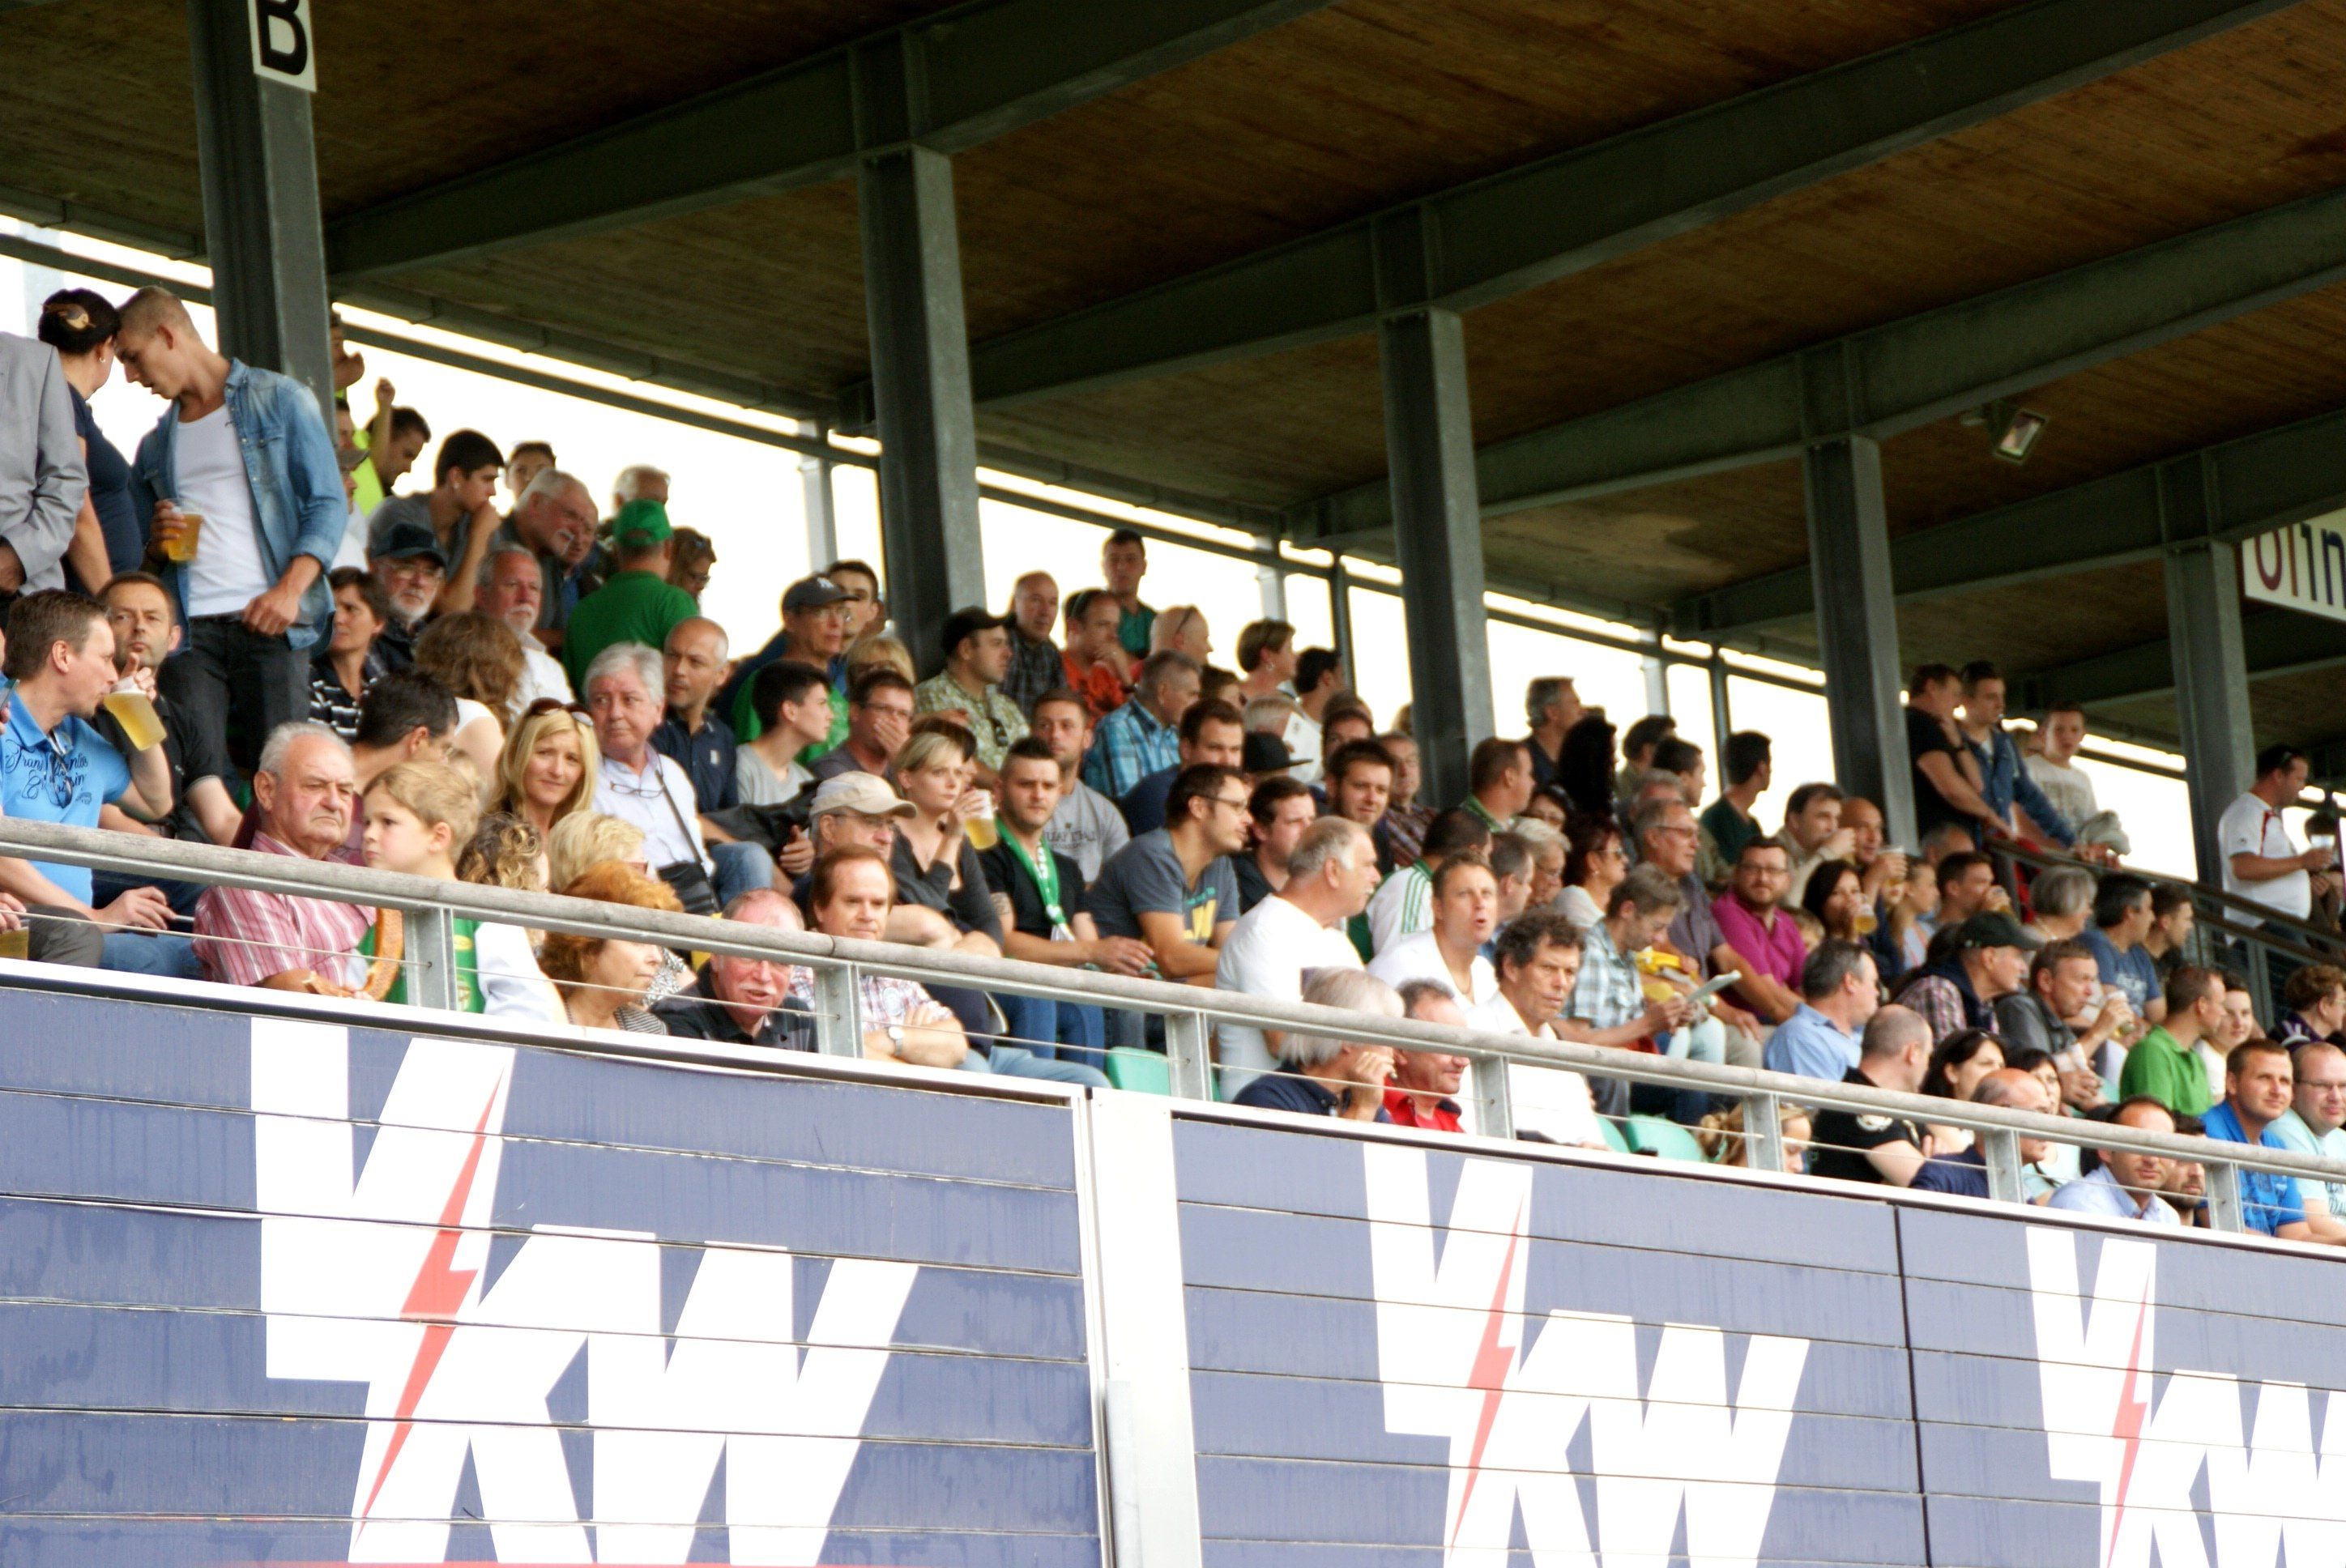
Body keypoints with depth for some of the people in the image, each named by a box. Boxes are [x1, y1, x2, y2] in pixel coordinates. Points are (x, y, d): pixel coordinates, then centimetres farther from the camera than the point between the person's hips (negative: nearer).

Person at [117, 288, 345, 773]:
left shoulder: (280, 400, 7)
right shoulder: (156, 446, 23)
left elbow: (328, 505, -1)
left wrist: (289, 591, -15)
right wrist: (158, 542, 4)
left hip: (268, 622, -4)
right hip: (189, 626, 4)